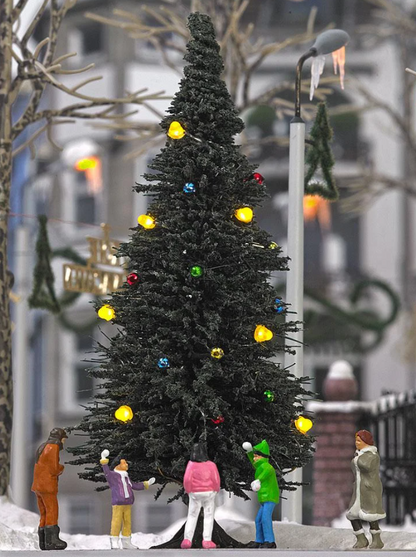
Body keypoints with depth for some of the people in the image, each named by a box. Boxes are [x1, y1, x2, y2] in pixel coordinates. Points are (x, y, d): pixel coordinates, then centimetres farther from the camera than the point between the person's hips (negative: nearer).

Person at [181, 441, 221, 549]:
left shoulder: (191, 465, -10)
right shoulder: (211, 465, -10)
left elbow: (187, 479, -14)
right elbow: (216, 480, -9)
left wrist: (188, 491, 4)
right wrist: (216, 490, 11)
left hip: (195, 493, 1)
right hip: (209, 492, -1)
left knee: (192, 516, 11)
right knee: (208, 516, 8)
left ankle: (187, 539, 3)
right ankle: (207, 540, 2)